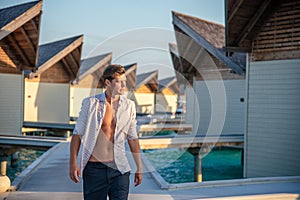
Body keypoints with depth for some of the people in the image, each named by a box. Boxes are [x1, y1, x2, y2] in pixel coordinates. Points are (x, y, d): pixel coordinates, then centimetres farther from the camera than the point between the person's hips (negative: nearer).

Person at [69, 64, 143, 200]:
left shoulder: (129, 106, 6)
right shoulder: (90, 103, -1)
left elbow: (133, 138, 12)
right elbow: (77, 134, 2)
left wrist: (139, 168, 12)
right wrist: (73, 163, -5)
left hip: (119, 169, 2)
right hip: (94, 168, -1)